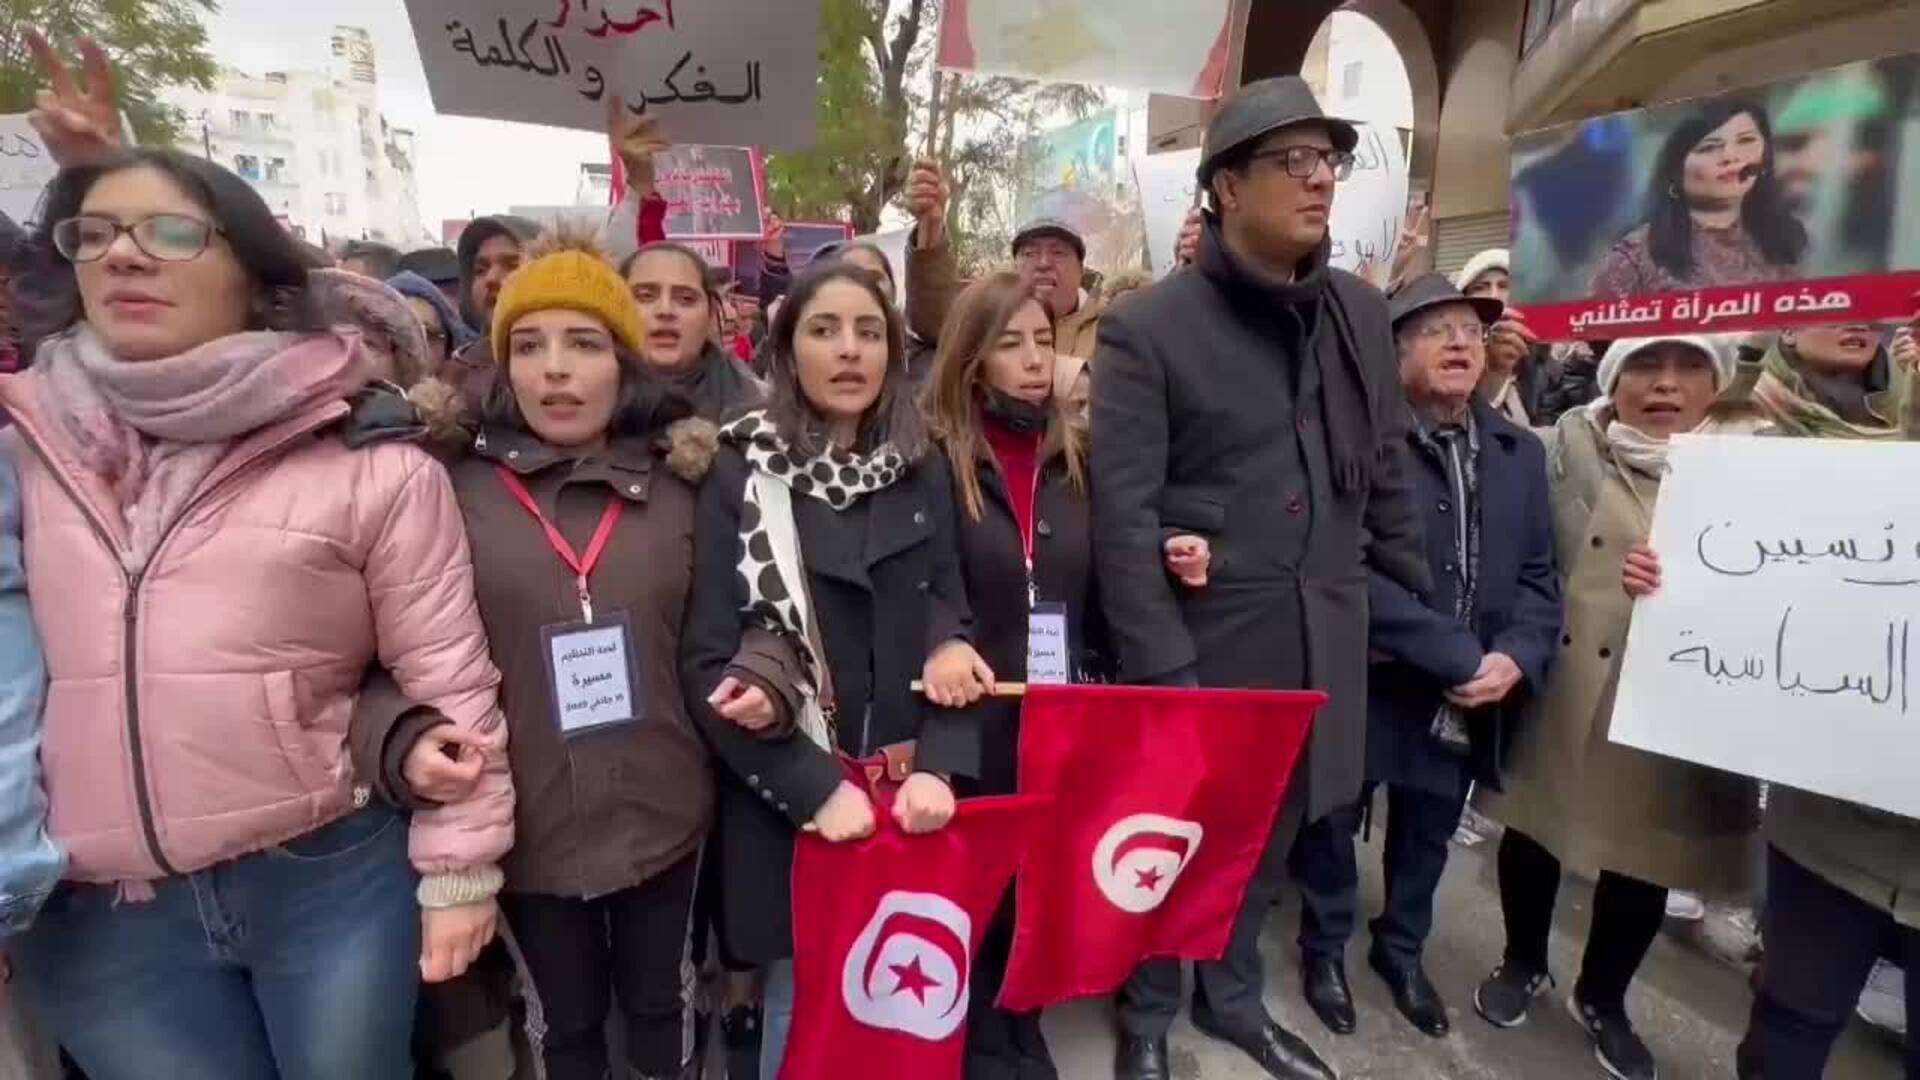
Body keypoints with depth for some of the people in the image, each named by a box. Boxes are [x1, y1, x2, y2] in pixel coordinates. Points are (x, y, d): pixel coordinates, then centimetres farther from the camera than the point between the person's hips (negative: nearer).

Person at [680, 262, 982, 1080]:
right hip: (788, 808, -2)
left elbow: (954, 629, 5)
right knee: (803, 1005, 11)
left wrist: (941, 766, -10)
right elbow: (706, 664, -9)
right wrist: (815, 787, -16)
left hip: (910, 801, 3)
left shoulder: (922, 473, 5)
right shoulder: (740, 475, -5)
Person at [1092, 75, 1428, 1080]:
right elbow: (1123, 516, -16)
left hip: (1323, 645, 5)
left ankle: (1233, 996, 47)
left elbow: (1387, 478, 14)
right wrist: (1165, 674, -19)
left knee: (1272, 837, 21)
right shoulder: (1148, 328, -11)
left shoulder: (1362, 313, 7)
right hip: (1198, 647, -5)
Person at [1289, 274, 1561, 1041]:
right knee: (1332, 828, 15)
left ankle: (1402, 948, 48)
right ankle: (1326, 948, 40)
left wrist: (1514, 658, -11)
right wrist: (1459, 656, -21)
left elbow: (1538, 576, 7)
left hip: (1471, 704, 6)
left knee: (1427, 838, 24)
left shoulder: (1520, 452, 7)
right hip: (1368, 687, -5)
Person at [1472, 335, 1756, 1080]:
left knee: (1646, 848, 14)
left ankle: (1602, 996, 39)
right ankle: (1523, 963, 39)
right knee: (1534, 824, 13)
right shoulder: (1564, 449, -1)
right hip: (1557, 685, -1)